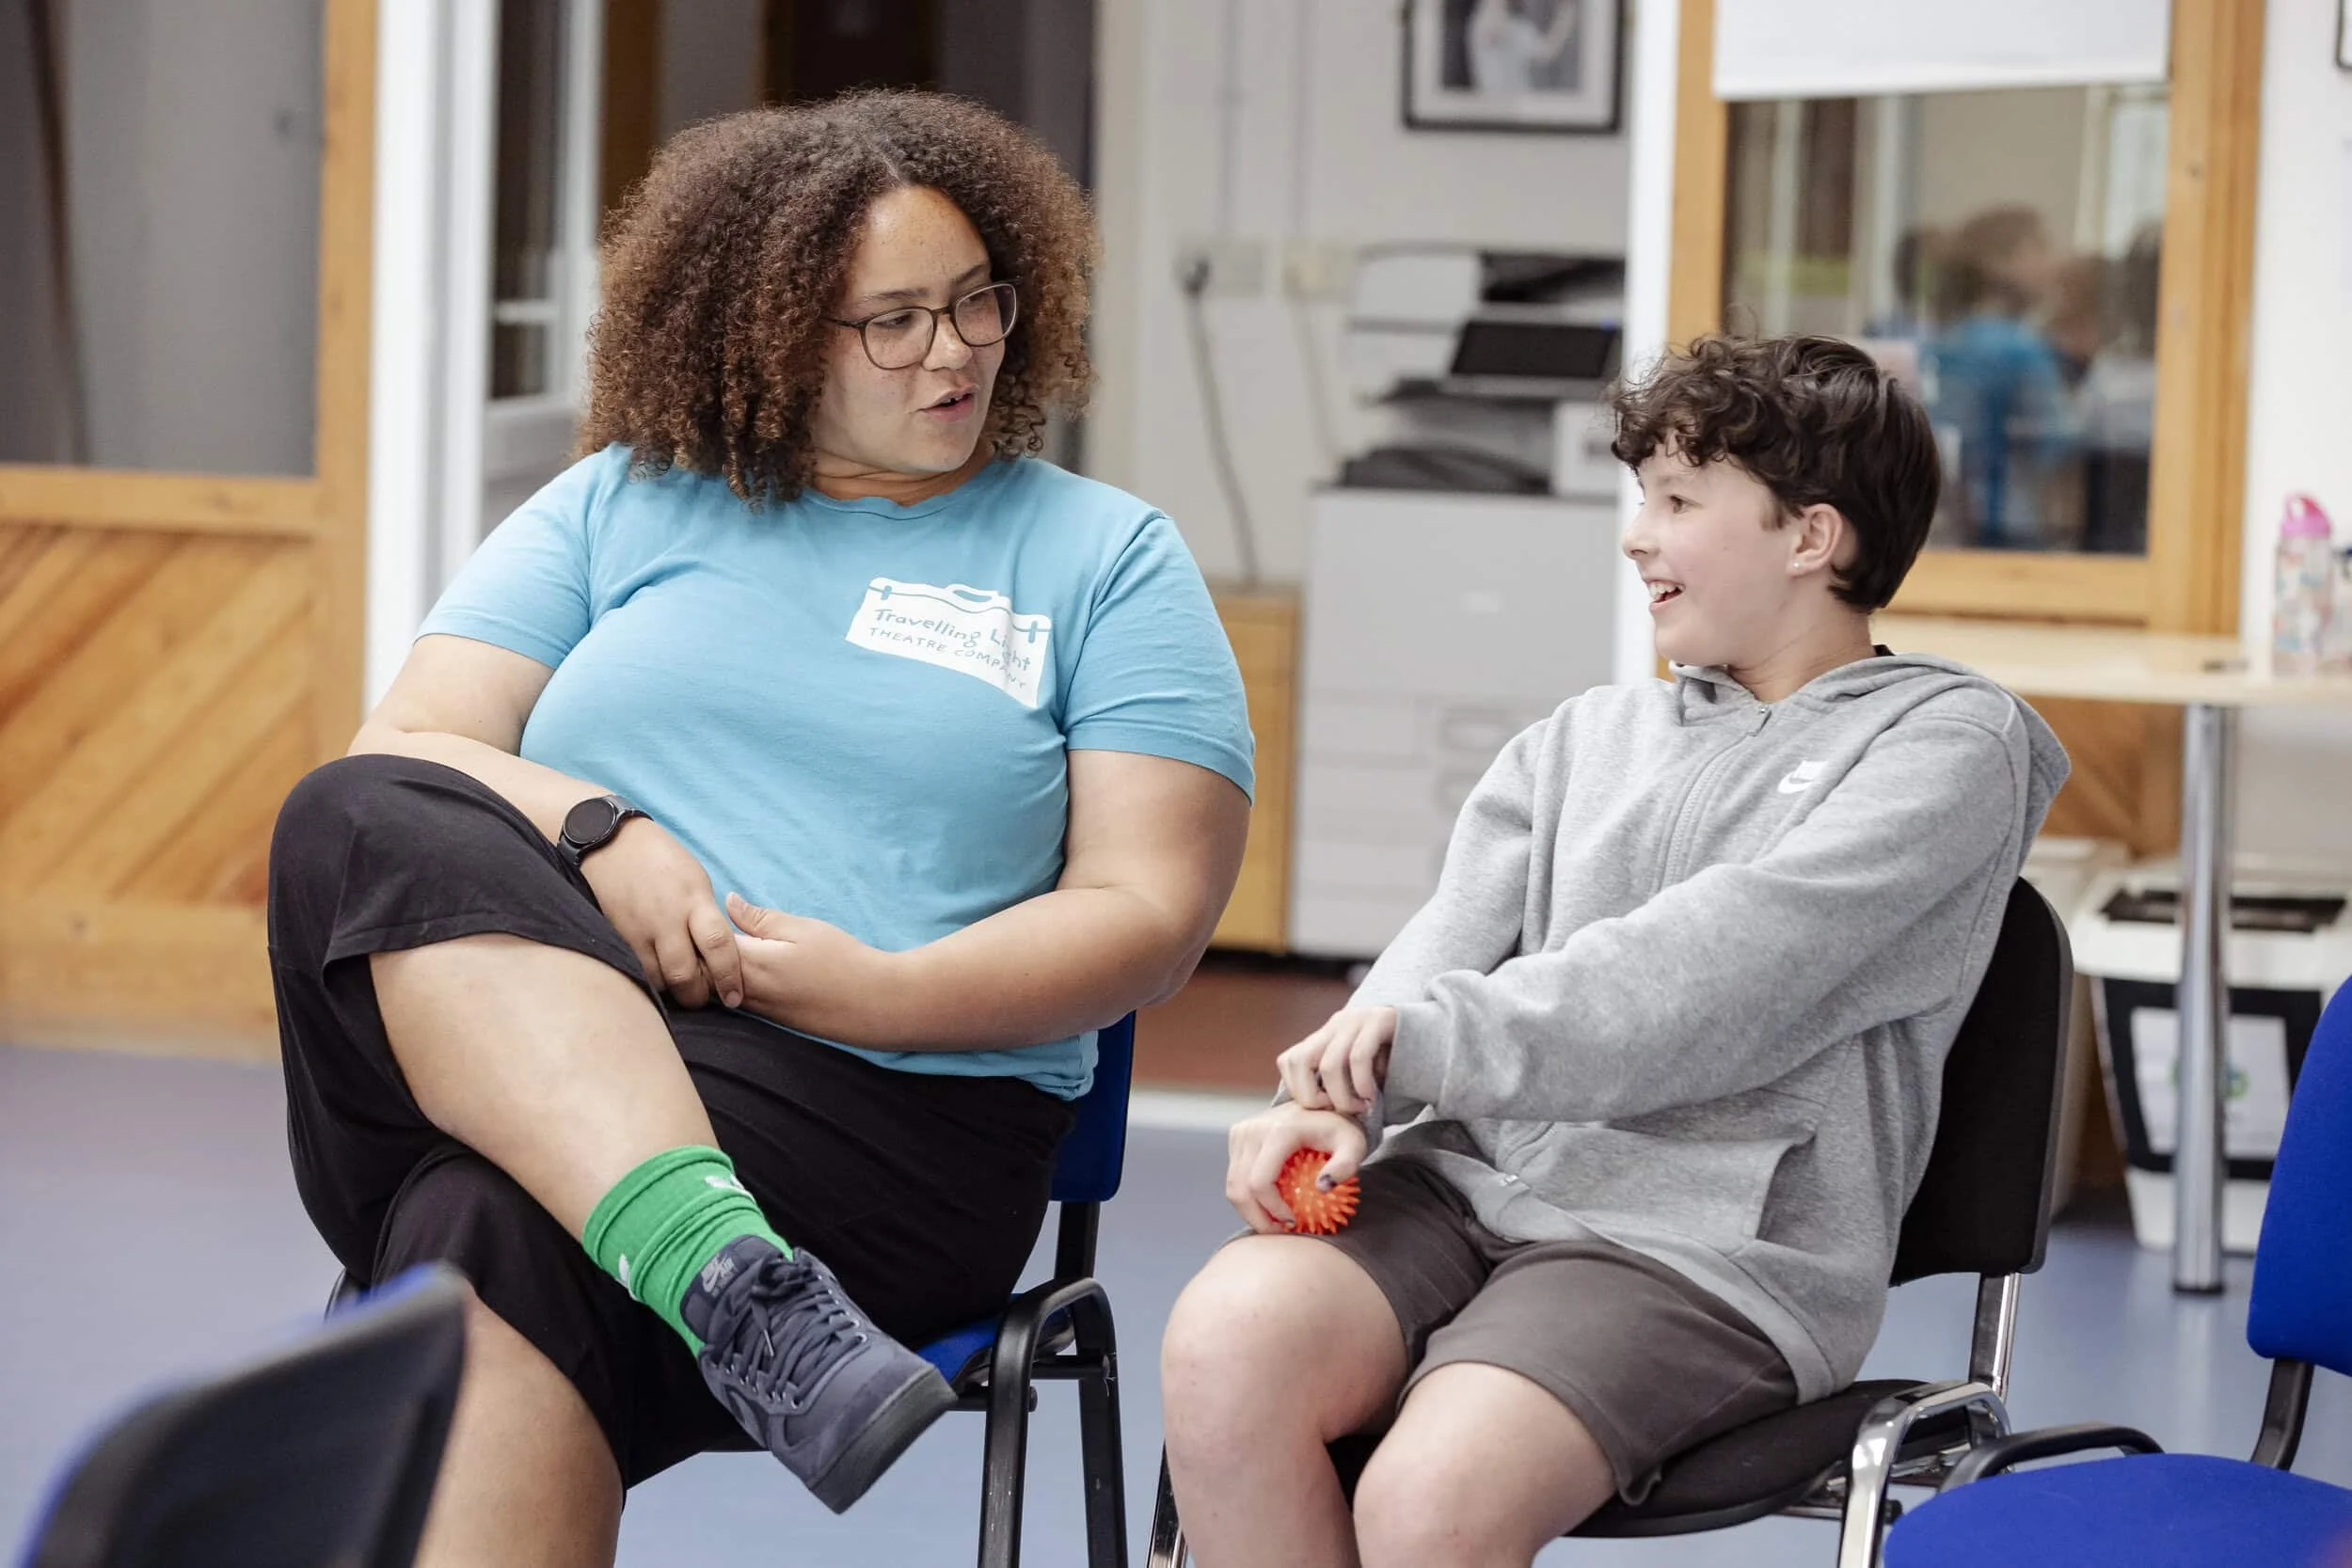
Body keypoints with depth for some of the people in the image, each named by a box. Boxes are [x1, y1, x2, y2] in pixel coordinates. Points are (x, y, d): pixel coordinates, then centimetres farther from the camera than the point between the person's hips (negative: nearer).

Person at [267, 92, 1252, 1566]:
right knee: (353, 827, -31)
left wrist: (883, 994, -12)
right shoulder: (616, 508, 21)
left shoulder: (1110, 558, 14)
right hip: (491, 1065, 3)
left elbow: (1149, 915, 5)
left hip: (880, 1105, -3)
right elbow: (401, 752, 11)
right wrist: (597, 836, -10)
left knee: (499, 1240, -36)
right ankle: (730, 1283, -46)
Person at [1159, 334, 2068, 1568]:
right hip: (1472, 1180, 5)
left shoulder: (1948, 741, 4)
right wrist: (1333, 1096, -12)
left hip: (1712, 1246, -5)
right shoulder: (1586, 738, 24)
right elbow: (1449, 946, 9)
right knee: (1226, 1339, -27)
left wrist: (1432, 1041, -13)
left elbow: (1710, 973, -9)